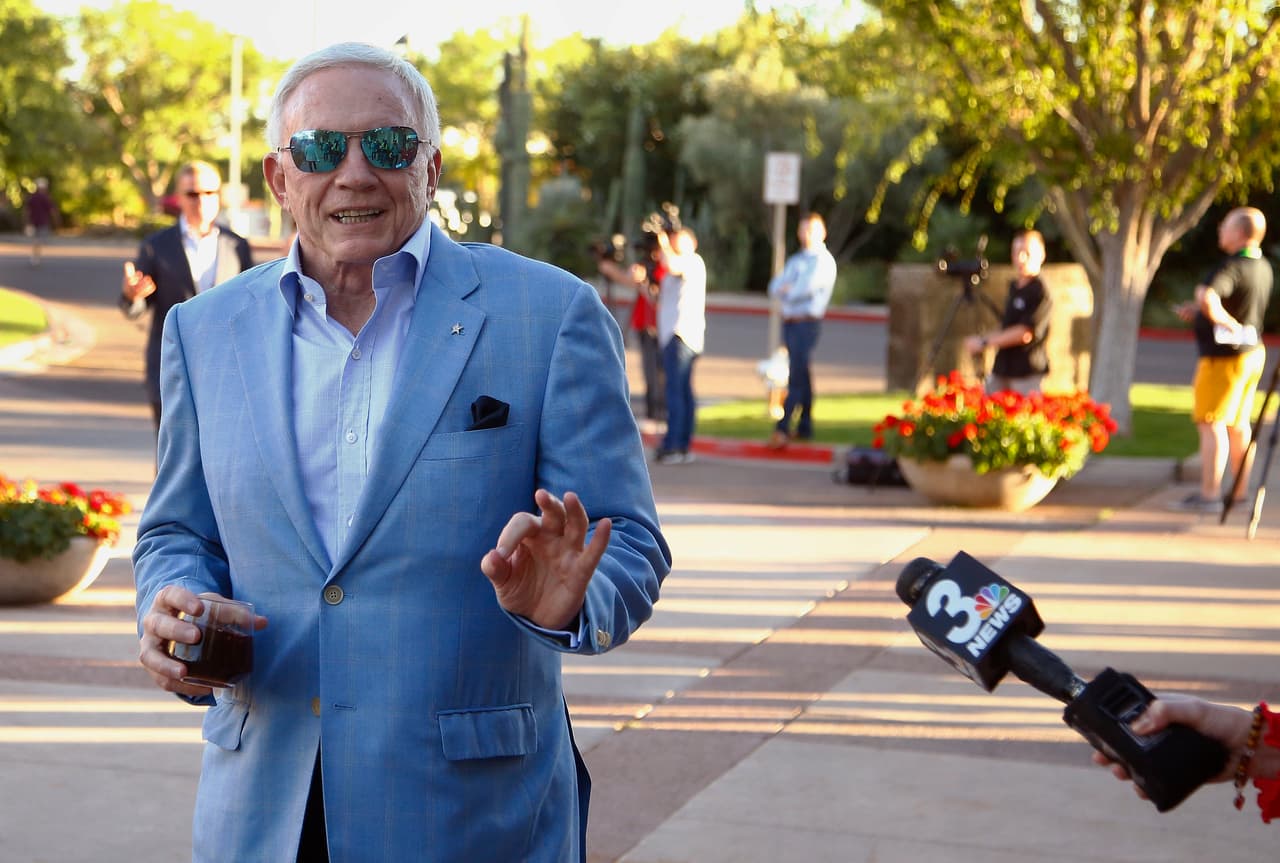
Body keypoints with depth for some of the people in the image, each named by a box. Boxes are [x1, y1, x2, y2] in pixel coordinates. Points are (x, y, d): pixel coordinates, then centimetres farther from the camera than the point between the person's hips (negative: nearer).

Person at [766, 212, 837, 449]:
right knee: (802, 376, 12)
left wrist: (787, 290, -1)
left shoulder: (824, 261, -4)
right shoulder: (794, 260, 20)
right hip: (789, 321, 8)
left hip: (807, 323, -8)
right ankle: (805, 428, 18)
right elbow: (775, 287, 9)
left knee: (796, 378, -11)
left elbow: (807, 287, -17)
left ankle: (782, 430, -18)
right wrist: (787, 289, -12)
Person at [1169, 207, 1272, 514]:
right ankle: (1240, 492, 19)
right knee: (1238, 424, 14)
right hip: (1253, 351, 9)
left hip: (1225, 355, -9)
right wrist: (1198, 309, 16)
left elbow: (1207, 297, -39)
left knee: (1211, 423, -4)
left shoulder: (1231, 266, -21)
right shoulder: (1263, 267, 8)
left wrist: (1225, 321, -22)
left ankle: (1209, 494, -4)